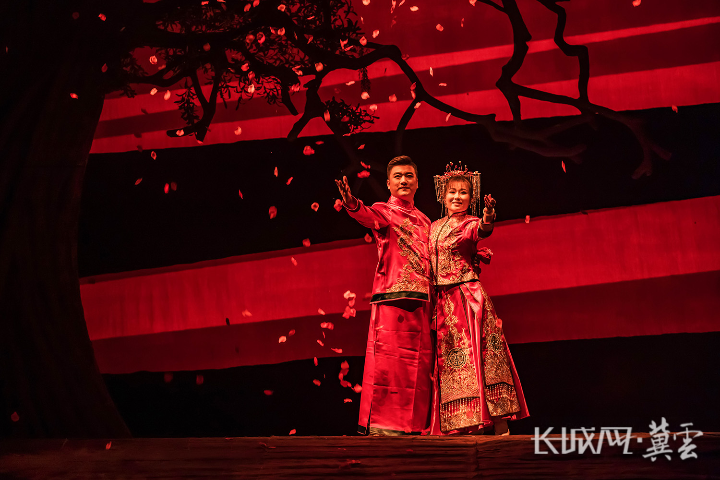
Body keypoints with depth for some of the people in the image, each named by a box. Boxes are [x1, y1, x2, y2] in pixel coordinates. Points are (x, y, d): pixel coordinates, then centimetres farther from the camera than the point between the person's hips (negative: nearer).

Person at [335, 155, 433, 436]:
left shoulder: (424, 221, 23)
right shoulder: (384, 211, 5)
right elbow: (368, 216, -20)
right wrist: (352, 204, -43)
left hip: (420, 301, 6)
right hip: (391, 297, -6)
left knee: (418, 365, 6)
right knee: (388, 359, -10)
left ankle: (410, 425, 13)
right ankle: (380, 423, -4)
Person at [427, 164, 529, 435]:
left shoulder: (470, 223, 1)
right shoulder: (435, 227, 17)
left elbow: (481, 231, -25)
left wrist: (487, 218, -48)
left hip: (468, 295, -5)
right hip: (442, 300, 6)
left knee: (479, 352, -12)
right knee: (452, 359, 3)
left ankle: (500, 424, -12)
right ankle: (465, 426, 7)